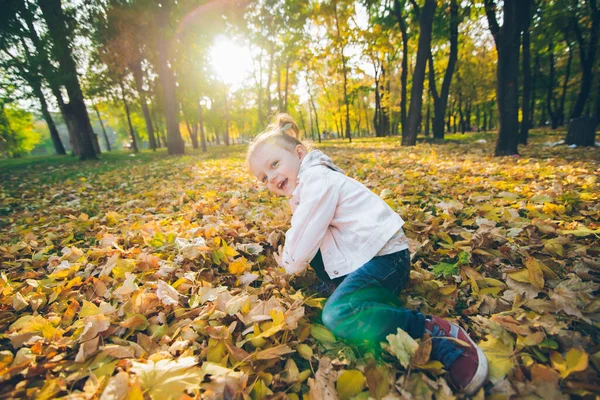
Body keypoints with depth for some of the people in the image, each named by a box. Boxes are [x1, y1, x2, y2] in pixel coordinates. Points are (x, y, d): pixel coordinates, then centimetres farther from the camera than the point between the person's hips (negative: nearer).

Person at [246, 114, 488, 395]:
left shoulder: (317, 179, -14)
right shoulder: (303, 187, 19)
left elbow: (306, 234, -15)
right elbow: (302, 234, 22)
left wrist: (291, 265, 3)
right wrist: (291, 256, 4)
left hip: (384, 256, -11)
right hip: (360, 257, 11)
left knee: (337, 315, -26)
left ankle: (437, 333, -15)